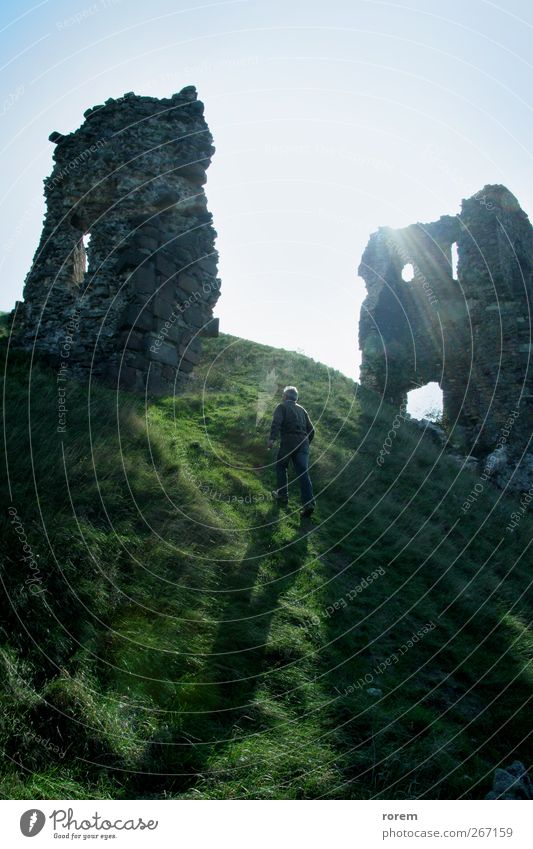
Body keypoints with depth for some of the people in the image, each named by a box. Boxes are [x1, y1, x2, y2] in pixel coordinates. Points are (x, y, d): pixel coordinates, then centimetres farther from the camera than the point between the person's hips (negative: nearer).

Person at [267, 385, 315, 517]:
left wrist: (272, 438, -23)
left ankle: (282, 495, 20)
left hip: (289, 441, -4)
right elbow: (311, 430, 22)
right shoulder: (302, 410, 25)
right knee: (303, 472, -3)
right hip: (303, 443, 4)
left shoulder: (282, 406, 8)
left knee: (281, 467, 18)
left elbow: (276, 422, -12)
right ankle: (308, 503, -13)